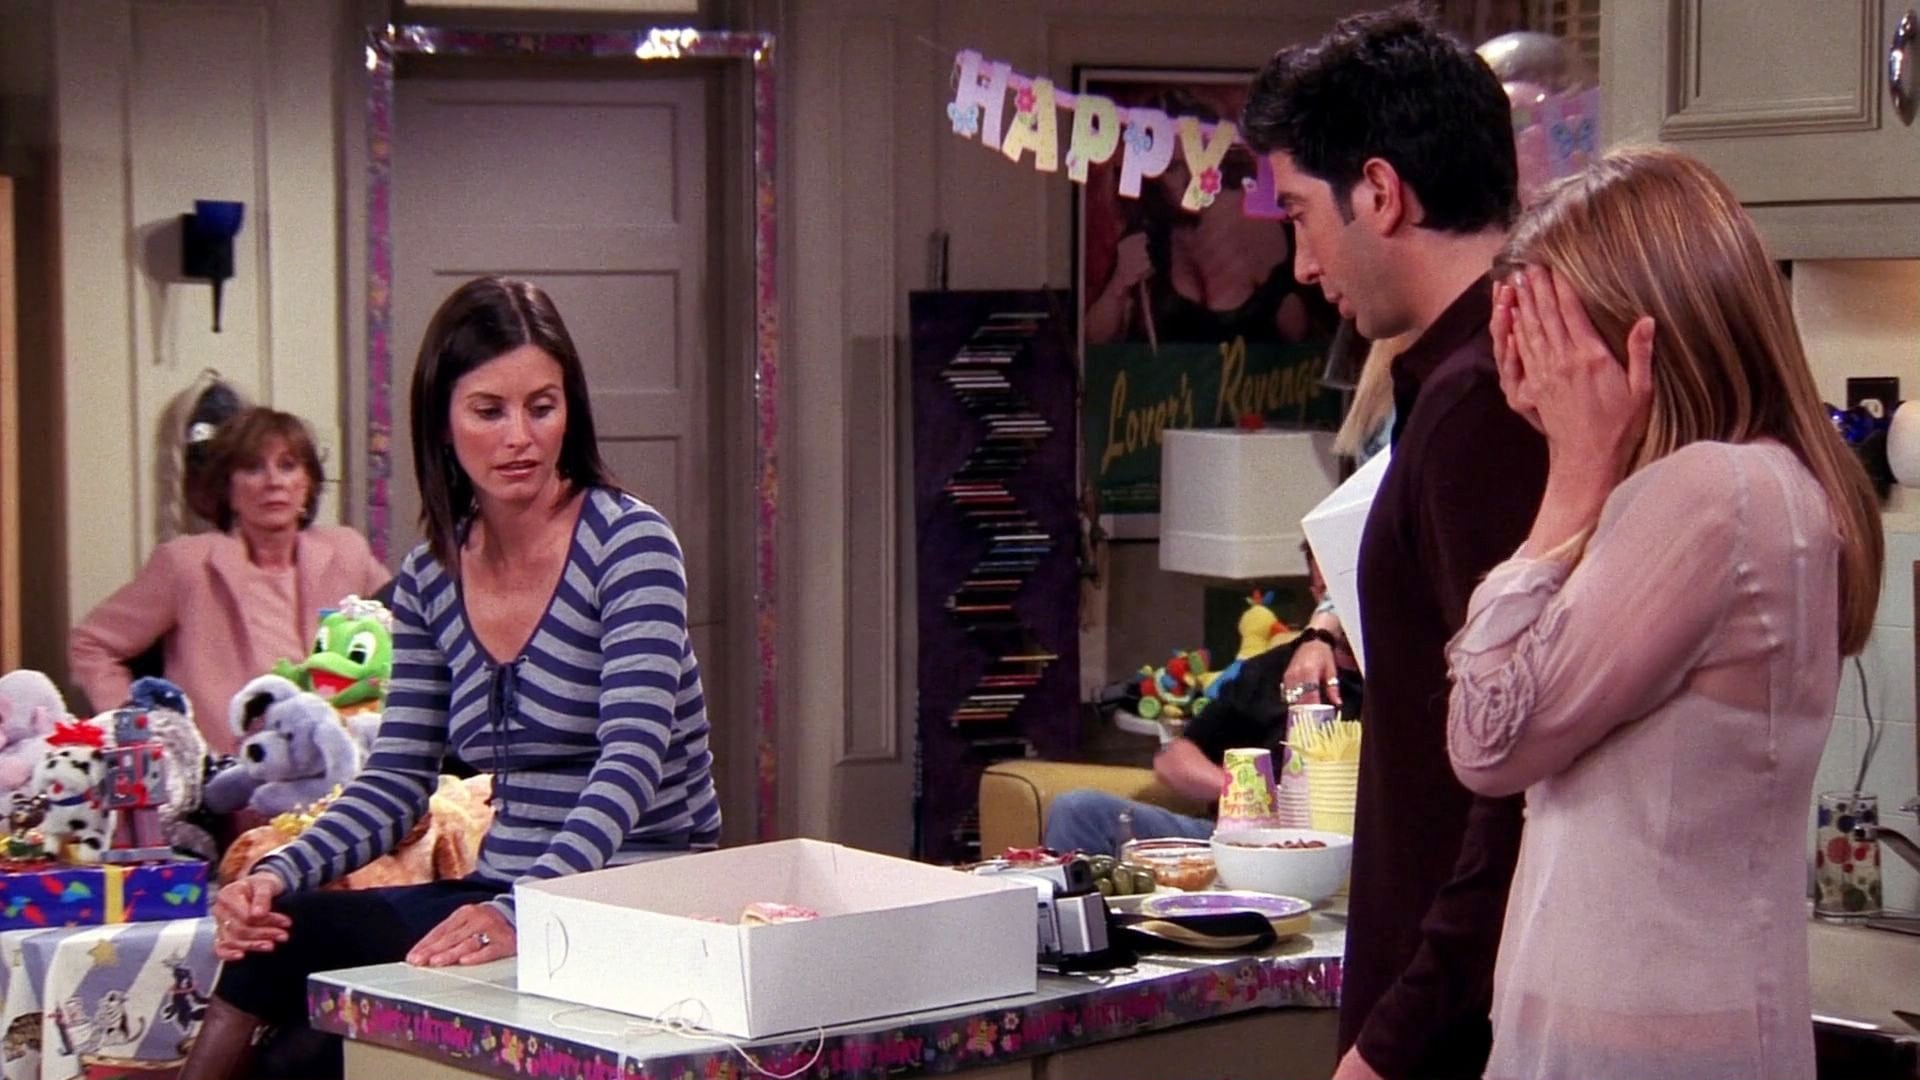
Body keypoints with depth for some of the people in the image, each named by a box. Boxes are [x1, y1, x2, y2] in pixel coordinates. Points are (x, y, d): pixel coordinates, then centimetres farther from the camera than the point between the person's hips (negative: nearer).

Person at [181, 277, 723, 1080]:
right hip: (497, 897, 6)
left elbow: (633, 760, -21)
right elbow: (394, 783, 8)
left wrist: (520, 917, -36)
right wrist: (279, 875, -12)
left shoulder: (629, 543, -10)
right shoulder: (429, 579, 9)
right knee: (277, 925, -20)